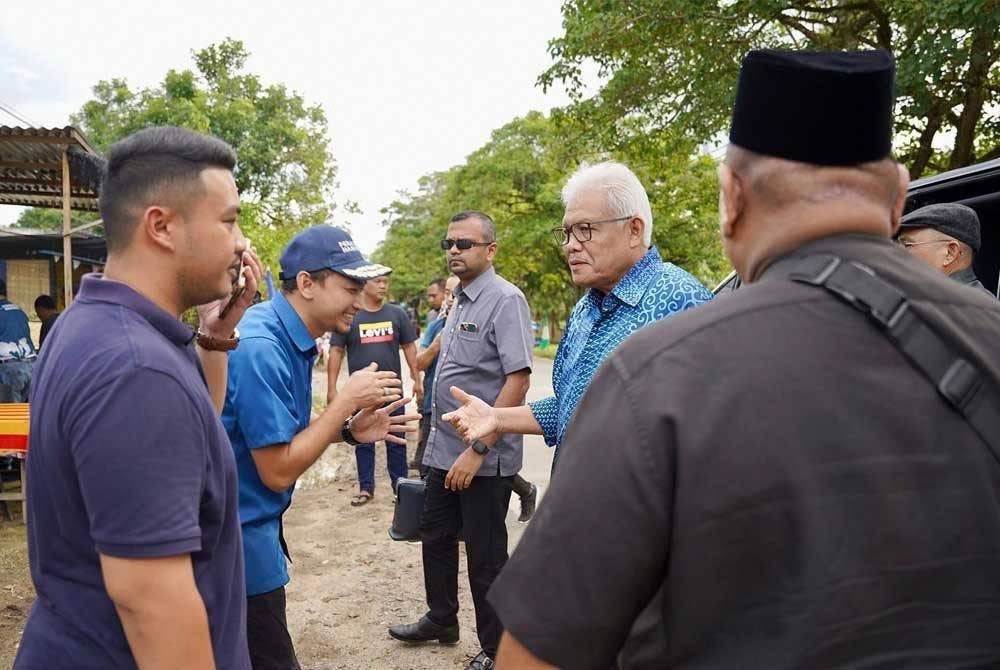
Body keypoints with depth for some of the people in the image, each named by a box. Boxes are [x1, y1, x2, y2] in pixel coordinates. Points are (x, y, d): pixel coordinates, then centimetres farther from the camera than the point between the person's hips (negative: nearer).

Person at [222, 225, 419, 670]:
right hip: (239, 533, -10)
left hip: (254, 523, 10)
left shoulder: (291, 338, 3)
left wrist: (349, 430, -2)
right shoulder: (261, 348, -27)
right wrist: (347, 400, -20)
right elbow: (278, 471, -24)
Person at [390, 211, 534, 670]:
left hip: (483, 458, -8)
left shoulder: (505, 300, -16)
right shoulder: (459, 300, 11)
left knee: (485, 556, 6)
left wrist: (477, 450, -25)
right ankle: (441, 620, 41)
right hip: (444, 450, 8)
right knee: (435, 536, 20)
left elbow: (518, 378, -23)